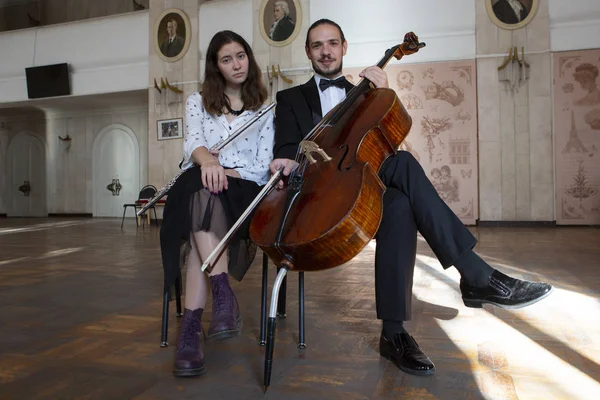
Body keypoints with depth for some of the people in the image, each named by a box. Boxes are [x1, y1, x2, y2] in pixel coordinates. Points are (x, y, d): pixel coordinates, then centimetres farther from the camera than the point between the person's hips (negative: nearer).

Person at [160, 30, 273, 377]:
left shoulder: (264, 108, 18)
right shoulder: (198, 102, 20)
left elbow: (263, 166, 6)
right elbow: (193, 144, -1)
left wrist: (228, 173, -12)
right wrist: (208, 160, -26)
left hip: (243, 190, 0)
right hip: (199, 190, 1)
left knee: (206, 204, -35)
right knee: (203, 188, -38)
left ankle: (191, 327, -39)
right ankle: (224, 296, -43)